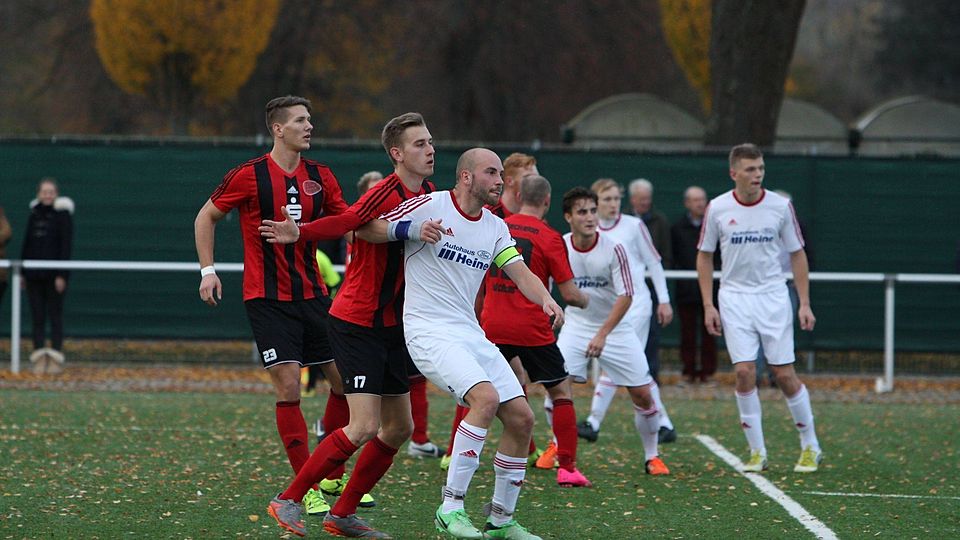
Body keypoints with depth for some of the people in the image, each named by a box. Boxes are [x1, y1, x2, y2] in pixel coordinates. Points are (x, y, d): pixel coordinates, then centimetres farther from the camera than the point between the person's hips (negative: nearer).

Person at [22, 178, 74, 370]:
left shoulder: (63, 215, -3)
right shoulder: (34, 215, 12)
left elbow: (66, 246, -8)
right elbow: (27, 244, 14)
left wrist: (62, 275, -14)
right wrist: (22, 272, 10)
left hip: (54, 273, -5)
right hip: (34, 273, 5)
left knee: (55, 314, -2)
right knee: (37, 315, 4)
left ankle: (55, 358, -1)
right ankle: (39, 356, 6)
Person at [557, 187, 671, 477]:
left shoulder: (614, 249, -18)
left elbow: (626, 296, -20)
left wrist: (602, 334, -26)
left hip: (617, 329, -2)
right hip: (576, 325, 2)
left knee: (642, 394, -4)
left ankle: (652, 456, 14)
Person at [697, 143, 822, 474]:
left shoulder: (780, 206, -3)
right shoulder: (717, 208, -2)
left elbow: (797, 254, 5)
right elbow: (704, 257, 7)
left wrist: (805, 303, -1)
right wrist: (708, 305, 0)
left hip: (773, 296, 0)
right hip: (734, 299, 0)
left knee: (785, 374, -3)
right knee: (744, 373, -9)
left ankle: (810, 446, 12)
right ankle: (757, 452, 1)